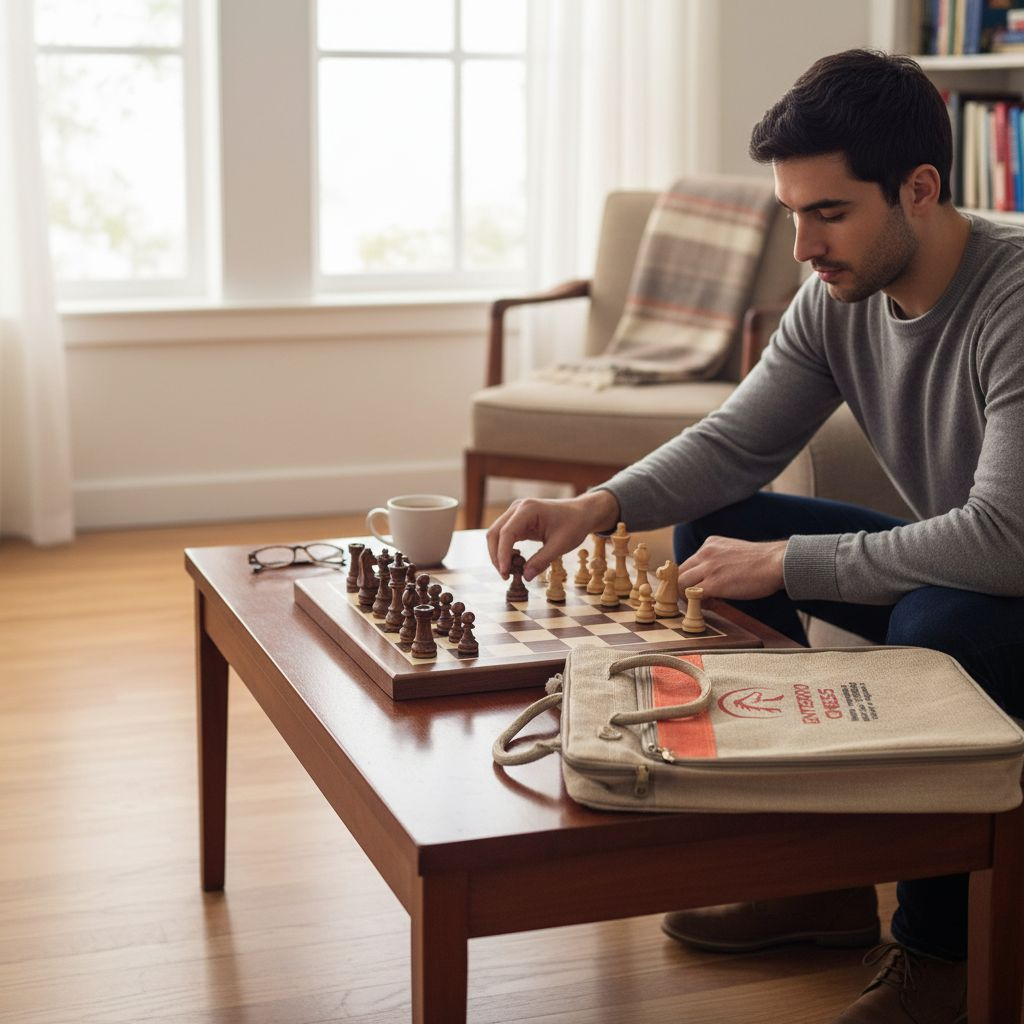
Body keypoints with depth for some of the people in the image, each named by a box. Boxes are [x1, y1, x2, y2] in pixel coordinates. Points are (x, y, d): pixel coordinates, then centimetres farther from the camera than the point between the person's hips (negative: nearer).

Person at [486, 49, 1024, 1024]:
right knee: (710, 526, -2)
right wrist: (598, 506, -18)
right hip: (941, 565, 8)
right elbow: (734, 443, 1)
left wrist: (783, 562, -29)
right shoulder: (836, 295, -5)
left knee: (939, 621, -38)